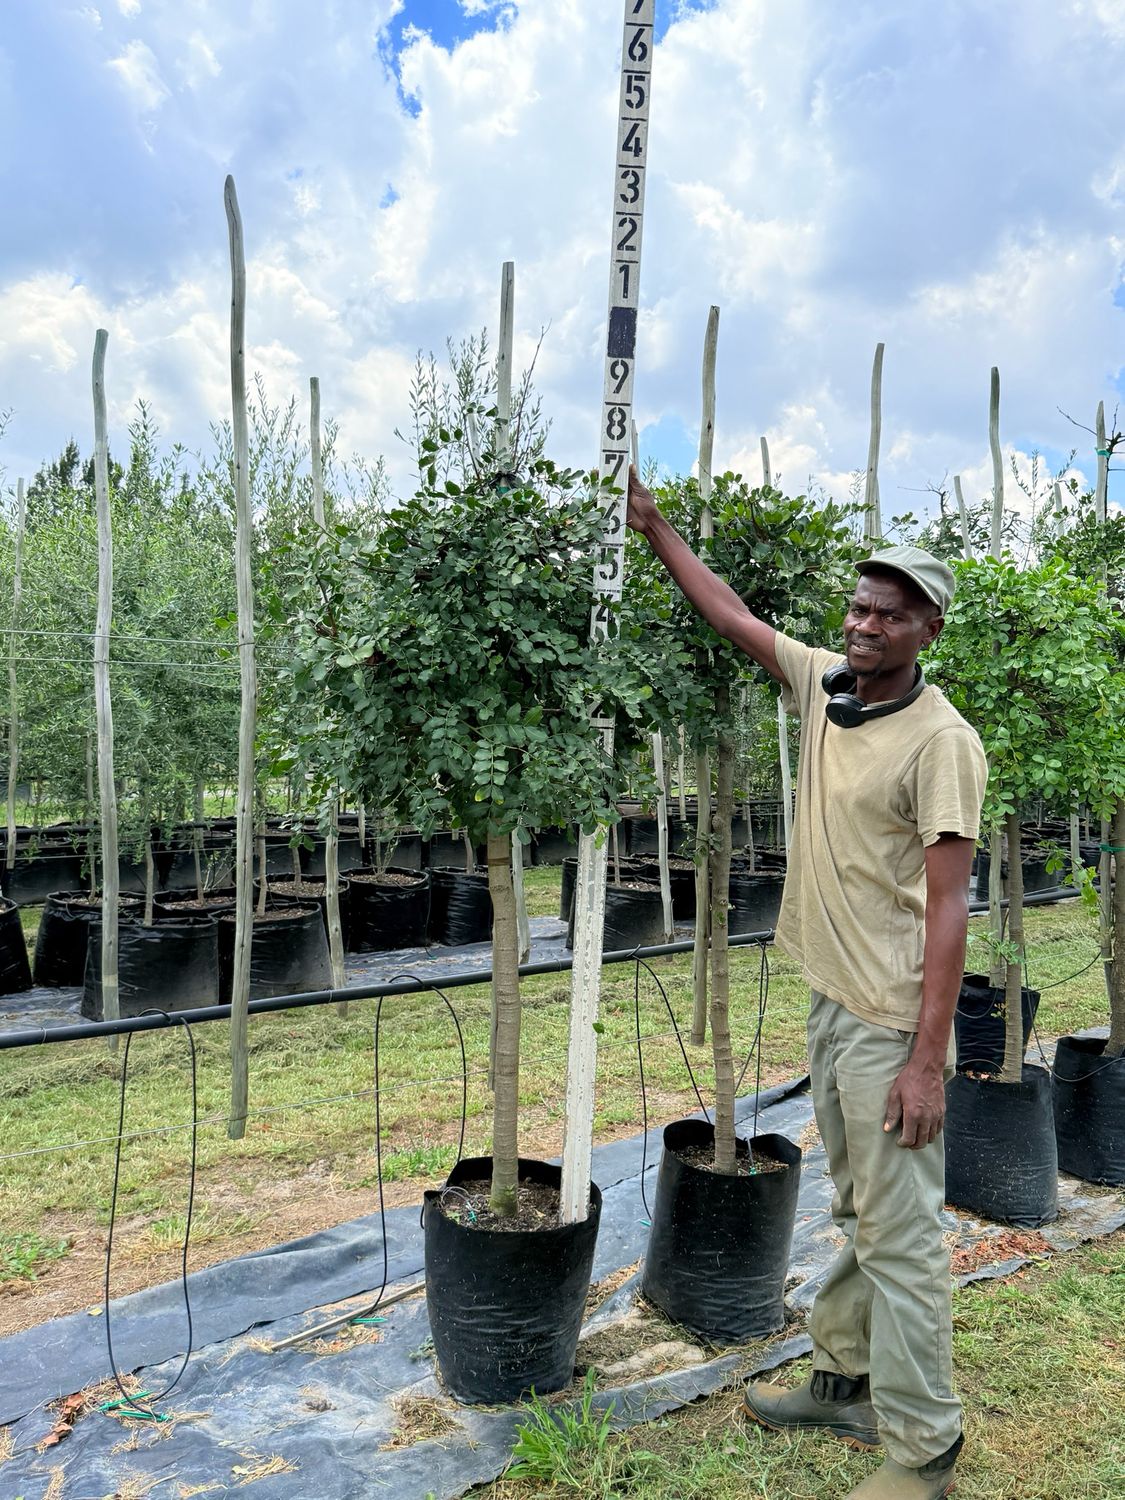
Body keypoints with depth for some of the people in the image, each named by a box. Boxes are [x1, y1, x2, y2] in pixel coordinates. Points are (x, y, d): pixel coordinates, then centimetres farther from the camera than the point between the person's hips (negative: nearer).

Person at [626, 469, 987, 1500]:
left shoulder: (941, 739, -16)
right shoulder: (822, 684, 5)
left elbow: (947, 905, -18)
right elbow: (732, 616, 17)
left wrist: (927, 1059, -20)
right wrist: (654, 526, 20)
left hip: (891, 1024, -7)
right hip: (830, 1002, 8)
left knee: (900, 1238, 3)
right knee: (857, 1217, 21)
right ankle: (846, 1382, 37)